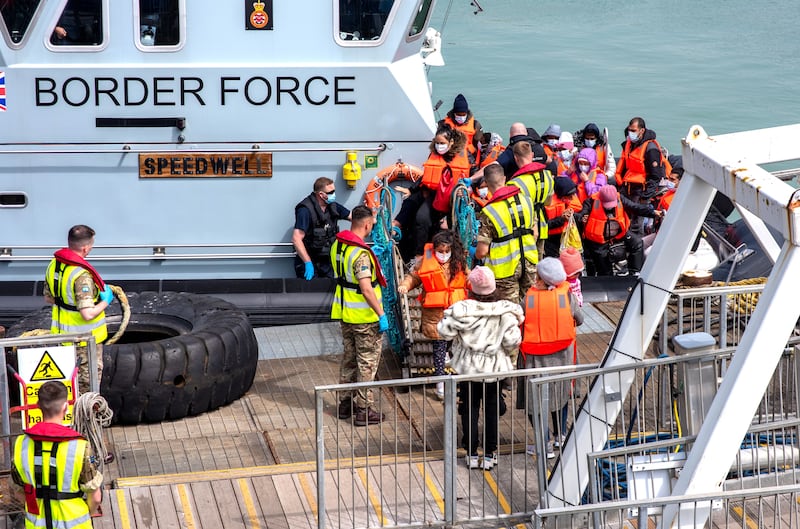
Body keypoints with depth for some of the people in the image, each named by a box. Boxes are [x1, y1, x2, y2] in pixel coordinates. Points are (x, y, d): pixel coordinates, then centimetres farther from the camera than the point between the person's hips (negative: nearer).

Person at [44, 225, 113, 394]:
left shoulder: (54, 264, -2)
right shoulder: (82, 275, -28)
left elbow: (48, 298, 13)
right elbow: (88, 314, -32)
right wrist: (105, 302, -15)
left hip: (61, 332, 8)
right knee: (88, 382, 7)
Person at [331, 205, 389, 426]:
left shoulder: (338, 245, 3)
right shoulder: (361, 253, -24)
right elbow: (366, 289, -28)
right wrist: (381, 314, -22)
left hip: (345, 312, 8)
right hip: (364, 316, -8)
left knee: (349, 358, 20)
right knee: (368, 362, 1)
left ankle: (346, 403, 28)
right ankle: (363, 410, 5)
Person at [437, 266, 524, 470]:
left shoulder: (462, 310, -15)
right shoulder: (505, 311, -13)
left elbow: (445, 331, -14)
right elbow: (512, 340, -12)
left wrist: (448, 317, 5)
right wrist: (507, 353, 9)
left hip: (468, 368, 0)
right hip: (494, 368, 0)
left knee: (469, 410, 12)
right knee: (492, 410, 12)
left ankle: (471, 454, 17)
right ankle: (489, 455, 18)